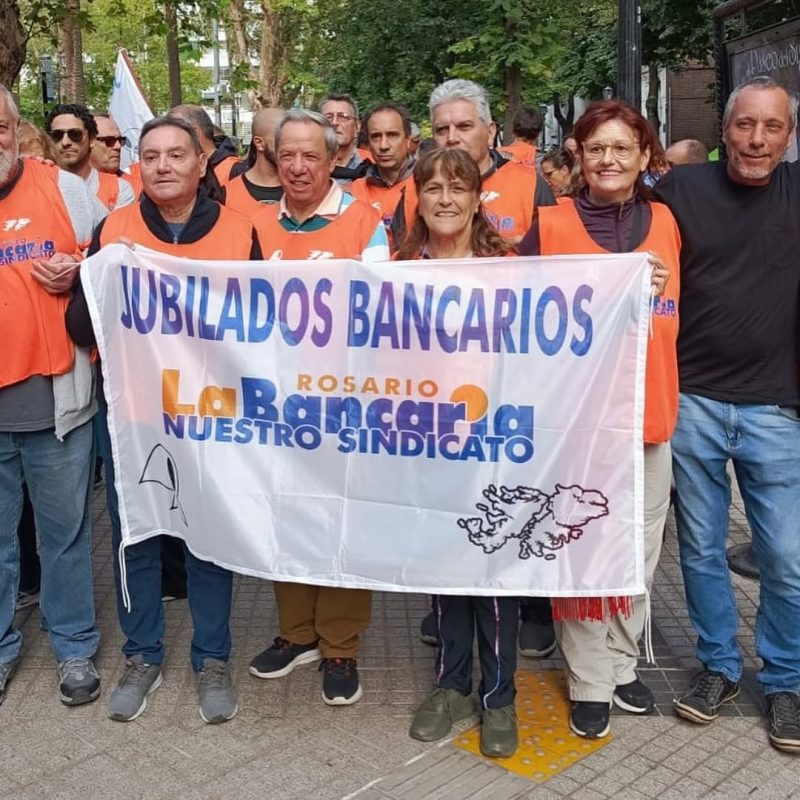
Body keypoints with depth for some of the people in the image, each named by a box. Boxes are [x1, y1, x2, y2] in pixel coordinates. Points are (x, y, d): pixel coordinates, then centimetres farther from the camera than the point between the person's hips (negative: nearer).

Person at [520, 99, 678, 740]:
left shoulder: (666, 224, 7)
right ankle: (590, 683, 20)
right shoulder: (550, 228, -2)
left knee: (640, 550, 13)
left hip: (649, 415, 3)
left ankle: (621, 666, 32)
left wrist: (651, 289, -1)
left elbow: (682, 311, 14)